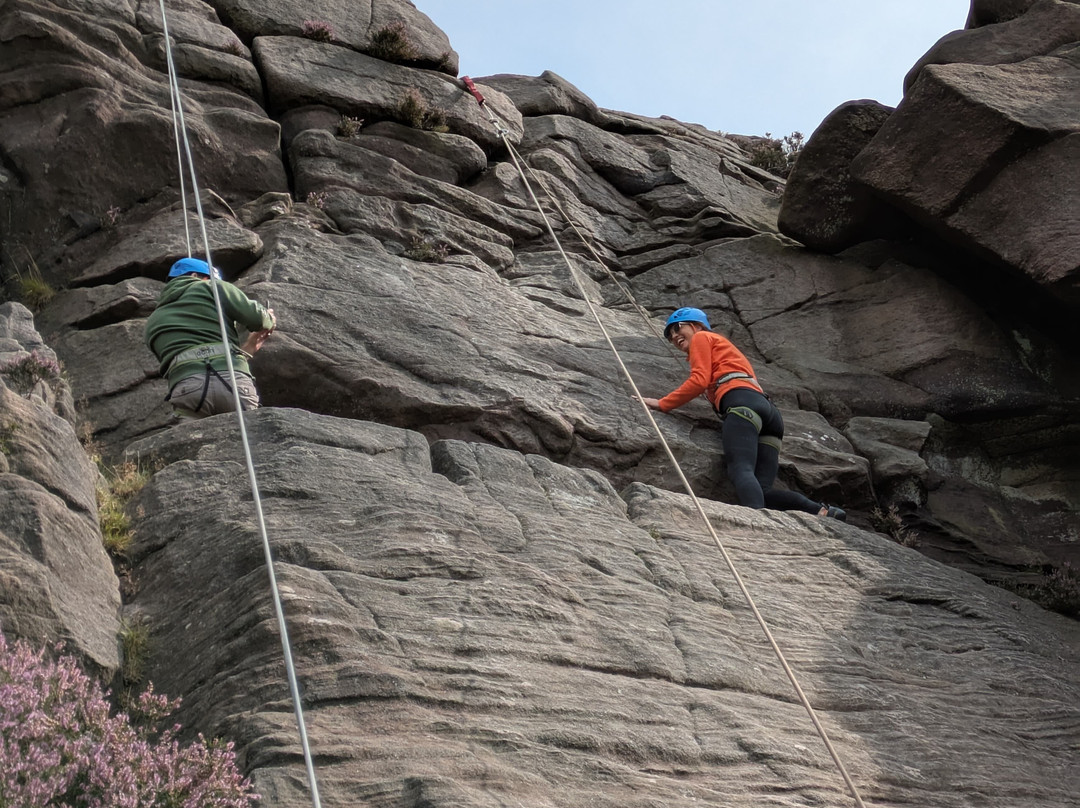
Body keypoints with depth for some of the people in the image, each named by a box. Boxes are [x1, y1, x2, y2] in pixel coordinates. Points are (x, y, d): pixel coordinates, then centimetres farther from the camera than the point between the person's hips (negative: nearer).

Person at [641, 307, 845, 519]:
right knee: (762, 492, -10)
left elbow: (699, 381, 3)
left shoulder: (702, 337, 20)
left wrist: (662, 404, 7)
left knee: (740, 470, -32)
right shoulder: (724, 347, 43)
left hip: (742, 403, -8)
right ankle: (822, 512, -29)